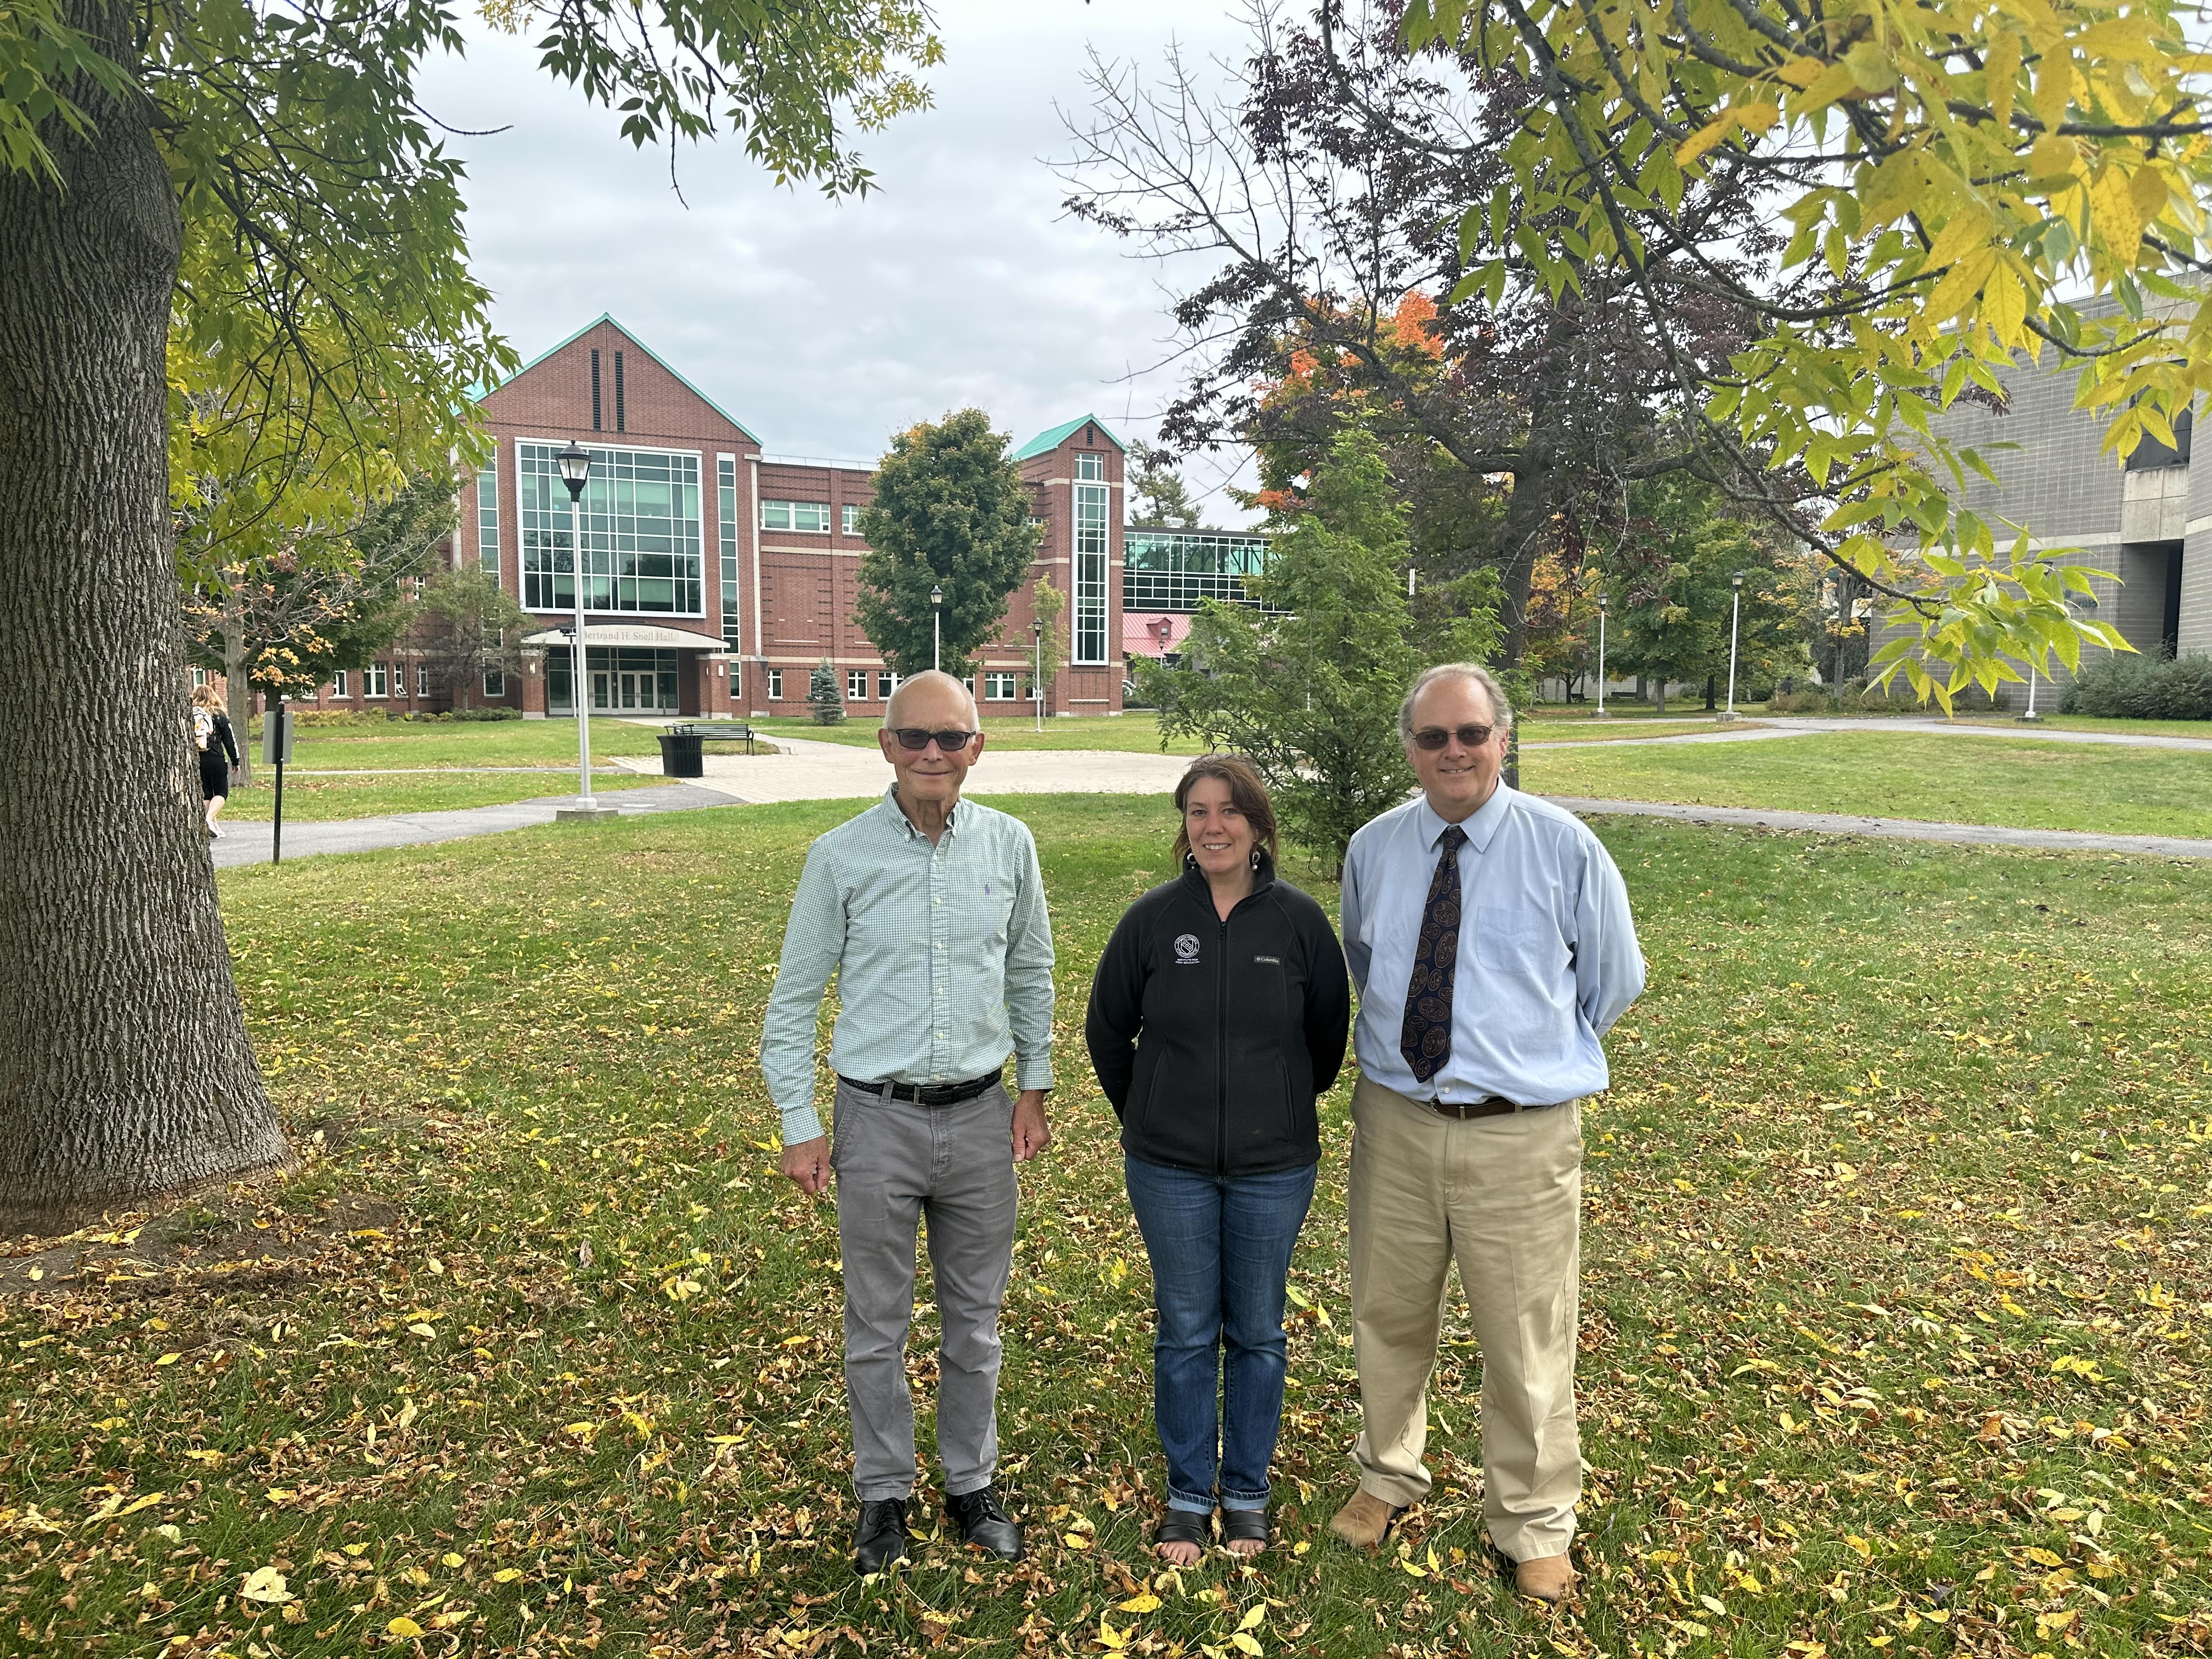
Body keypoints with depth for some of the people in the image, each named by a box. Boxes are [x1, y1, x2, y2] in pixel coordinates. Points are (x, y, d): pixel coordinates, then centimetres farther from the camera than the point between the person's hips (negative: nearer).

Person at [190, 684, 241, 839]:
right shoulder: (218, 714, 1)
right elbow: (230, 739, 3)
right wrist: (235, 761, 10)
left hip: (194, 760, 3)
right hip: (215, 759, -3)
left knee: (206, 794, 12)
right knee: (221, 792, 5)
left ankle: (214, 828, 13)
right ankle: (209, 819, -17)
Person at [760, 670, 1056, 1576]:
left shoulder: (1010, 845, -2)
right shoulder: (840, 856, -8)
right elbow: (794, 999, -1)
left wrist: (1034, 1085, 9)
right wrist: (800, 1124, -3)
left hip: (980, 1116, 2)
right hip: (877, 1119, -2)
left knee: (975, 1318, 16)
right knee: (877, 1324, 12)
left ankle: (972, 1483, 36)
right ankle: (884, 1493, 33)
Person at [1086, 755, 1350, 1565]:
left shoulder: (1298, 919, -7)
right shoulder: (1153, 918, -7)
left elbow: (1329, 1033, 6)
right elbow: (1107, 1028, 6)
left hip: (1274, 1168, 0)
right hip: (1170, 1168, 0)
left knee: (1257, 1333, 13)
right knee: (1185, 1333, 11)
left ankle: (1246, 1493, 32)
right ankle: (1188, 1494, 30)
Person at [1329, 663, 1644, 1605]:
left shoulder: (1565, 849, -7)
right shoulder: (1373, 850, 2)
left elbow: (1614, 981, 6)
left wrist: (1539, 1051, 11)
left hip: (1520, 1135, -3)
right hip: (1393, 1122, 3)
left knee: (1527, 1344, 9)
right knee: (1387, 1318, 19)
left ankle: (1533, 1528, 33)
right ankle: (1387, 1478, 44)